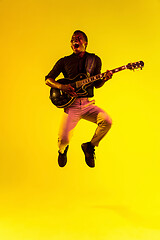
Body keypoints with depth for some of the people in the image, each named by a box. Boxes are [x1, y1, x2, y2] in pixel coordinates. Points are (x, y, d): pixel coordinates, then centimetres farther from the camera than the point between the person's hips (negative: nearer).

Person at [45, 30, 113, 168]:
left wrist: (104, 79, -10)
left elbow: (97, 84, 12)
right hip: (72, 105, -1)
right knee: (63, 139, -16)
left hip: (88, 104, 2)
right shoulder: (64, 61, 7)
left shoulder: (94, 60, 12)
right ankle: (63, 151, 26)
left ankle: (89, 147, 3)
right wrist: (62, 87, -11)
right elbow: (48, 79, 8)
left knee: (107, 121, -26)